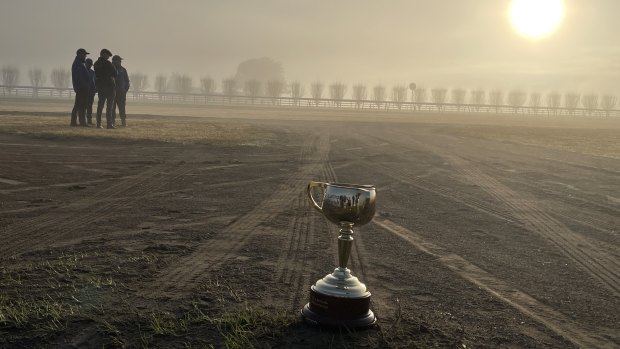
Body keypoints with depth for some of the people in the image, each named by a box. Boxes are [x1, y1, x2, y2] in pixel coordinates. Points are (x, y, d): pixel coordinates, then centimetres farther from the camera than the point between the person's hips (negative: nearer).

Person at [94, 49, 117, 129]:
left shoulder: (96, 64, 8)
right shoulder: (108, 63, -11)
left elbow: (96, 75, 11)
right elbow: (115, 73, -4)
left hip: (100, 86, 7)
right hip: (109, 86, -7)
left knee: (100, 105, 10)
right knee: (109, 106, -5)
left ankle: (99, 124, 8)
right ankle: (109, 124, -9)